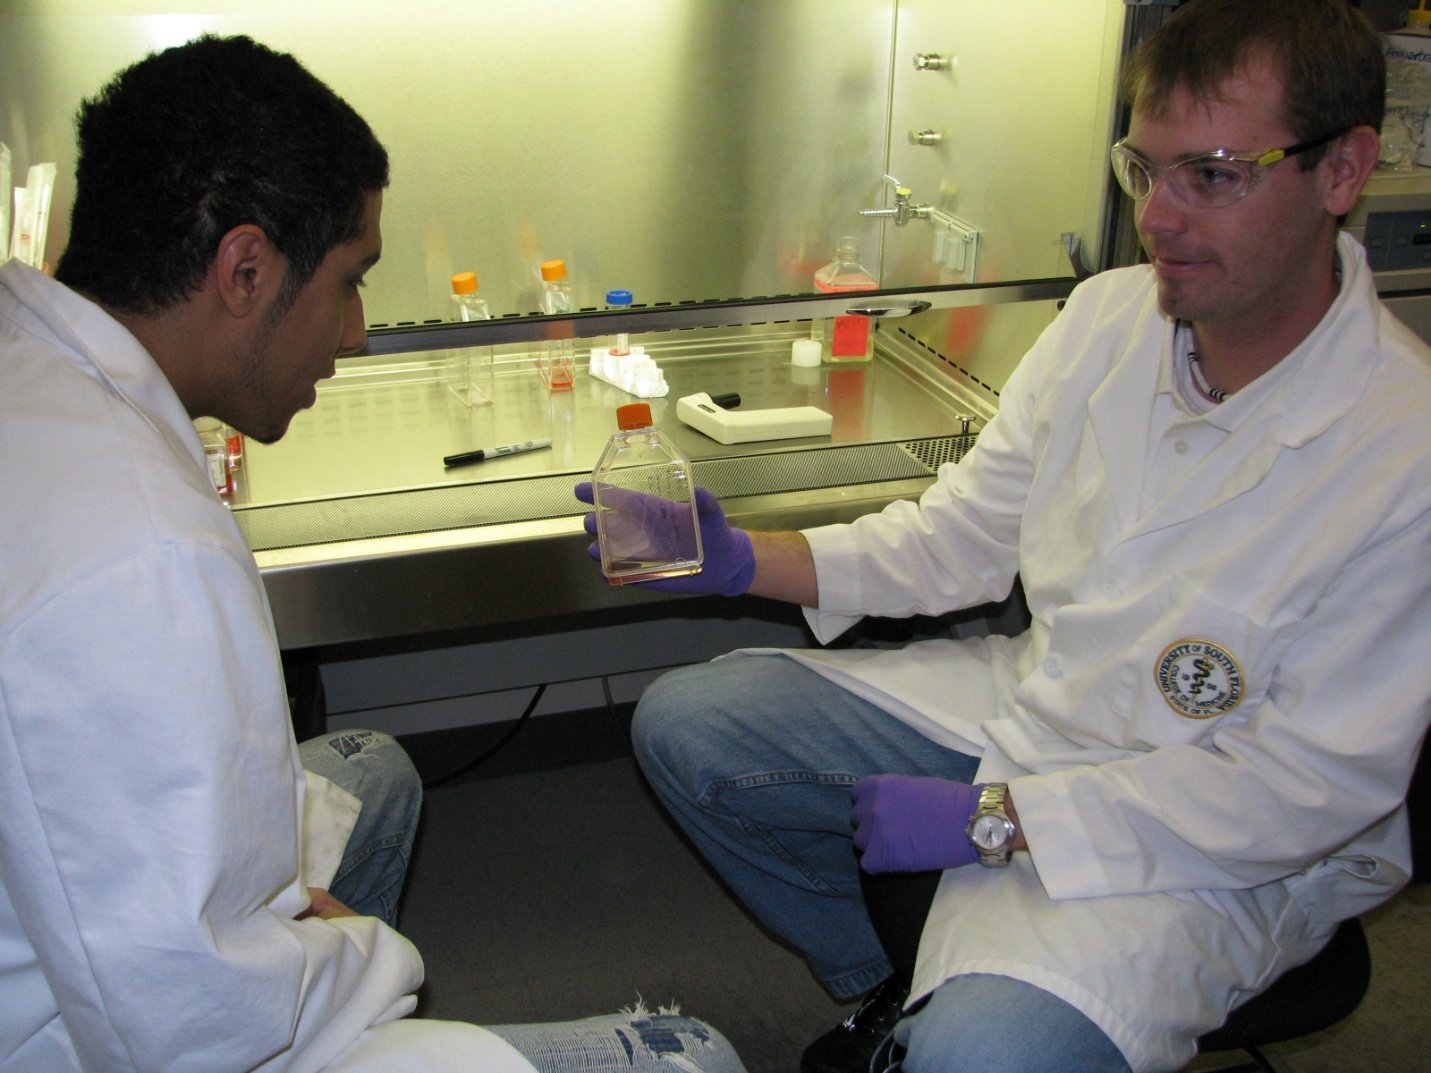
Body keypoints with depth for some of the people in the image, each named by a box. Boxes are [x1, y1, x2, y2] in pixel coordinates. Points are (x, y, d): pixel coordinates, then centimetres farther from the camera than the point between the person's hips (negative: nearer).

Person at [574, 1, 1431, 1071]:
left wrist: (992, 820, -20)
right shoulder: (1109, 314, -4)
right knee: (685, 722, 1)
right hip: (1029, 699, 7)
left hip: (1222, 851, -6)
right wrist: (743, 560, -10)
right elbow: (969, 529, 4)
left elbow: (1310, 785, -20)